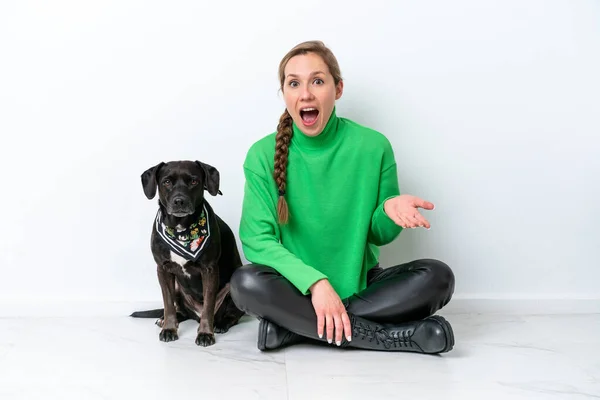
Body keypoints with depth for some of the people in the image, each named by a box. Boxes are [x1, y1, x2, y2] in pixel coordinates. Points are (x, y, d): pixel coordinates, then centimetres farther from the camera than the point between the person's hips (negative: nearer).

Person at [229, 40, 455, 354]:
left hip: (360, 284, 2)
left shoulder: (373, 146, -6)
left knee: (438, 277, -22)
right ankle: (391, 336, -25)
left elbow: (378, 234, 2)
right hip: (297, 287, -1)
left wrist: (389, 210, -22)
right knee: (245, 283, -32)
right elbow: (257, 239, -12)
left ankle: (295, 327, -23)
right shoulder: (263, 155, -7)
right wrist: (315, 281, -25)